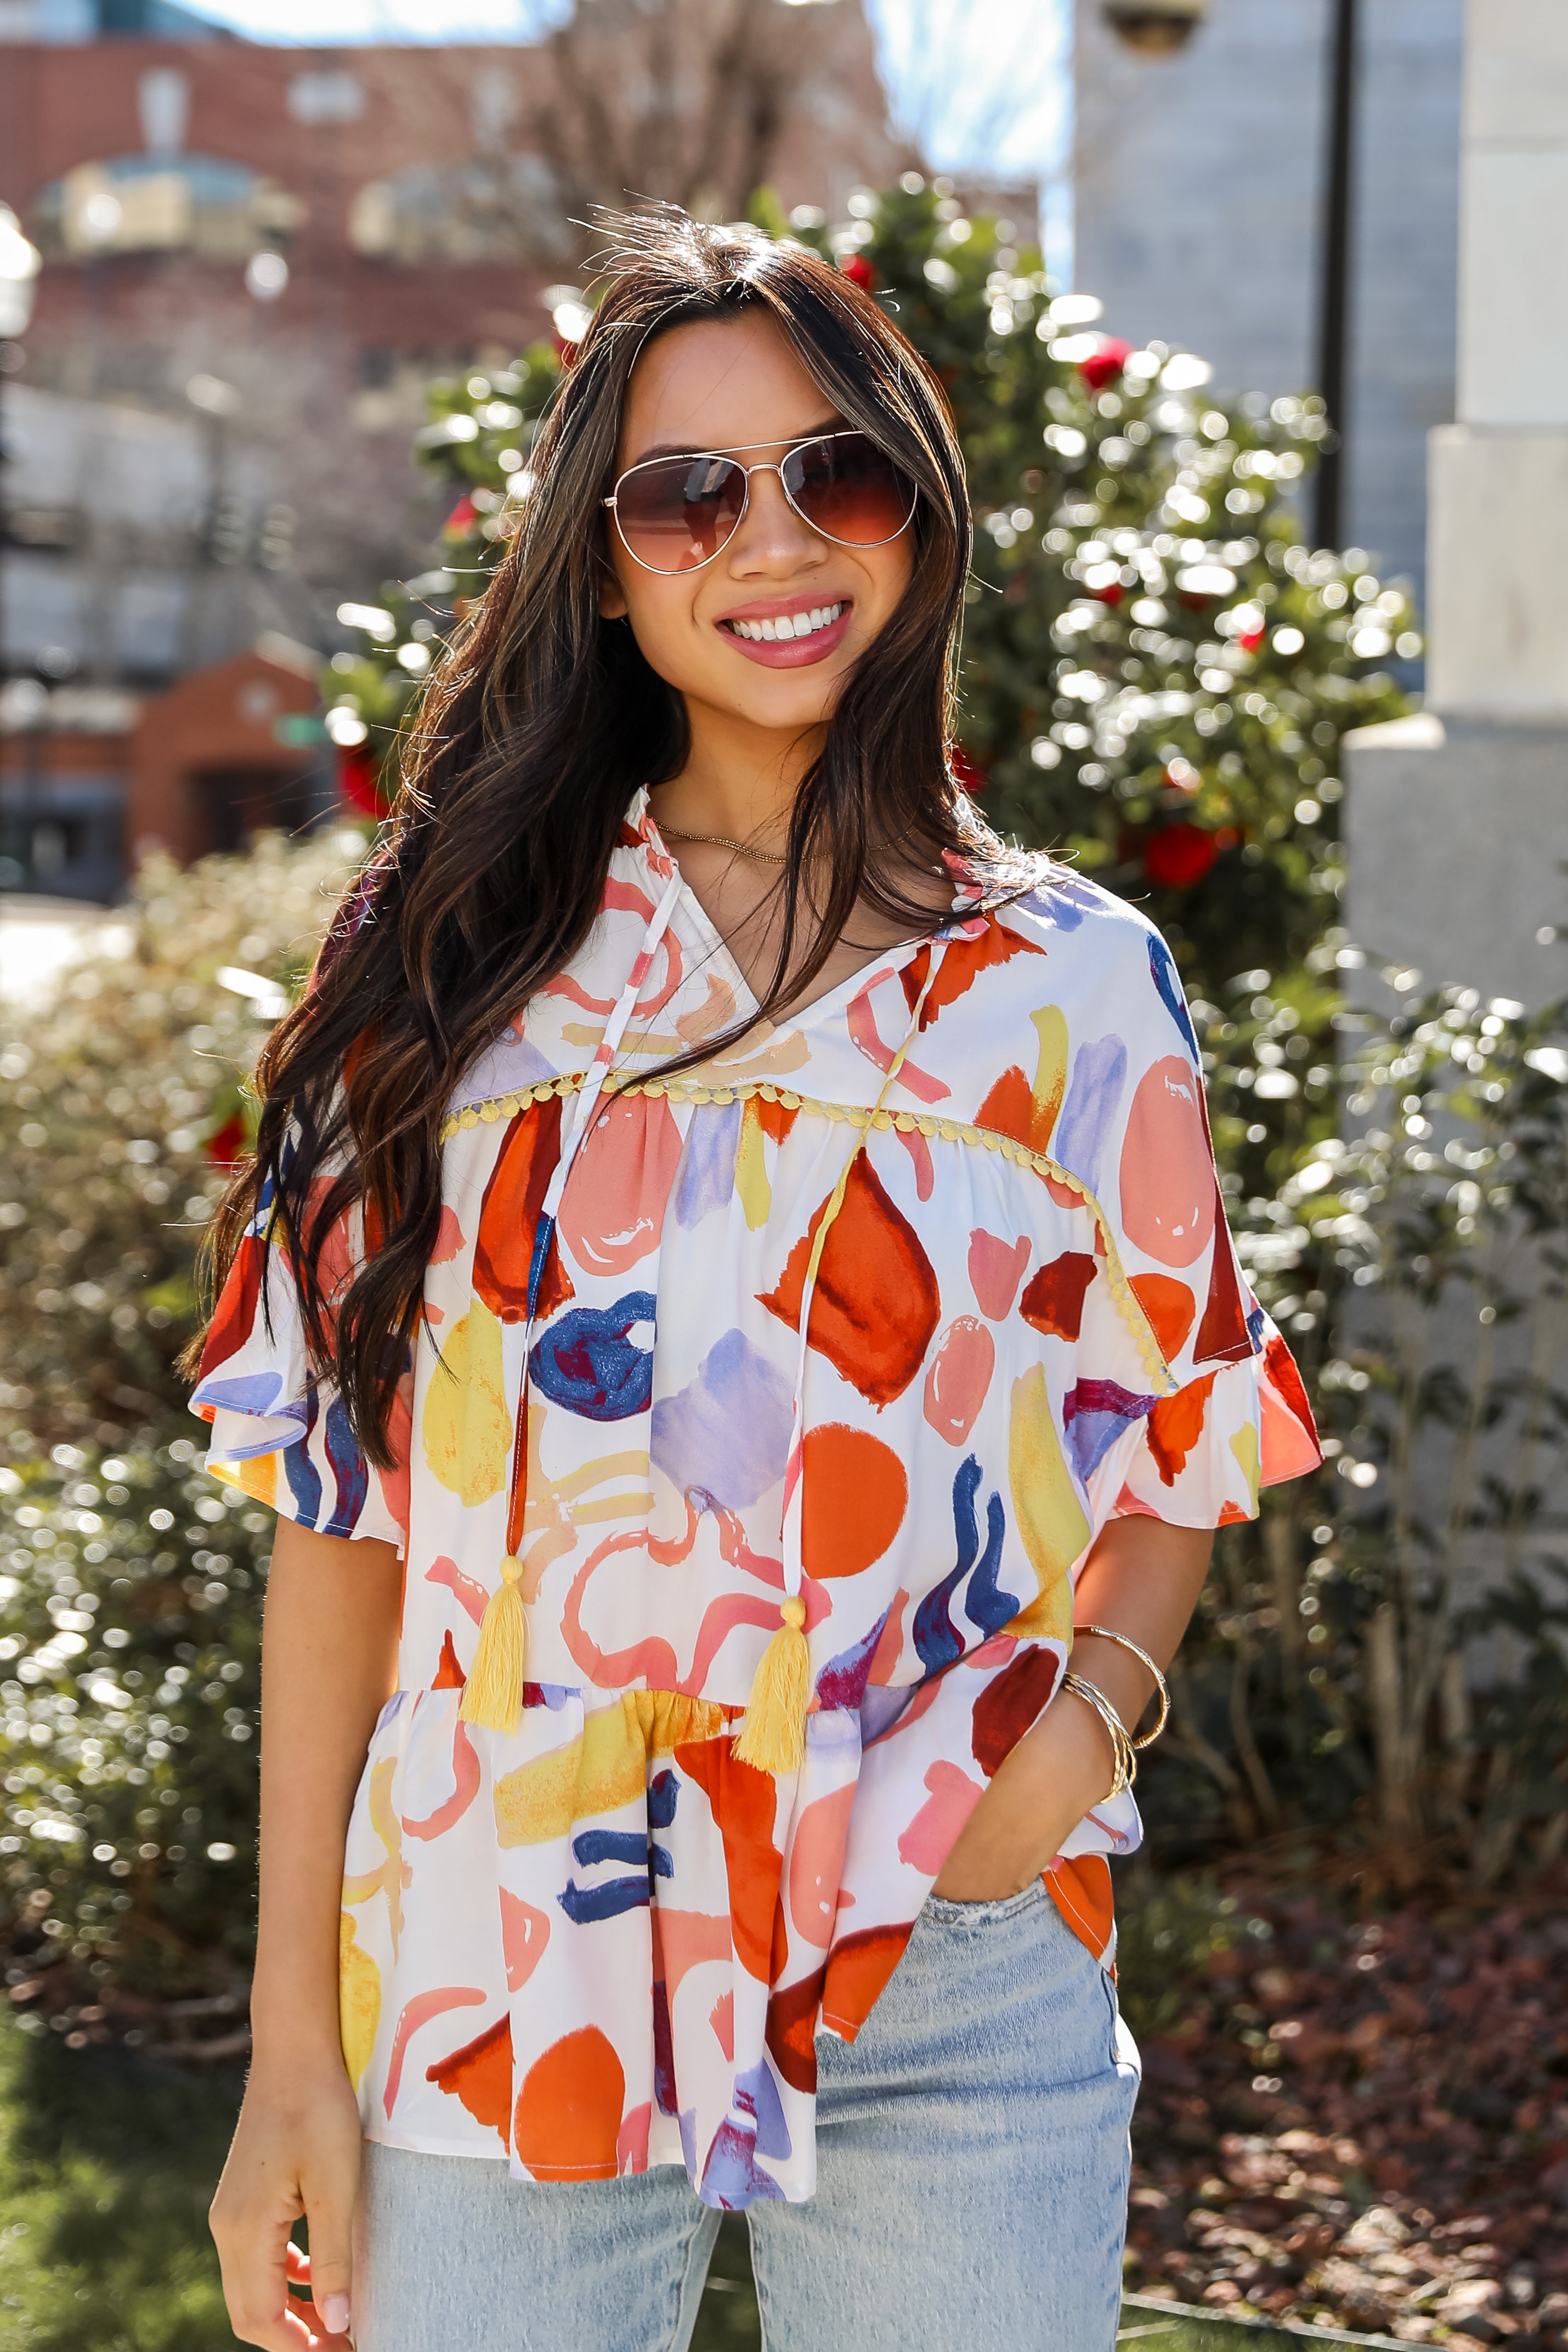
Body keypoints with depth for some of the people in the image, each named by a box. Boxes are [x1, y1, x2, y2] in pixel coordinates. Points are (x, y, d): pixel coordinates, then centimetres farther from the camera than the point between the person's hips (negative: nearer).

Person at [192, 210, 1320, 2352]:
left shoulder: (1071, 987, 3)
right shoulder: (461, 958, 2)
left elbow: (1182, 1452, 12)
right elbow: (338, 1485, 1)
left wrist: (1072, 1737, -9)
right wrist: (294, 2040, -2)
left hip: (958, 1997, 0)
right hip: (499, 1980, 0)